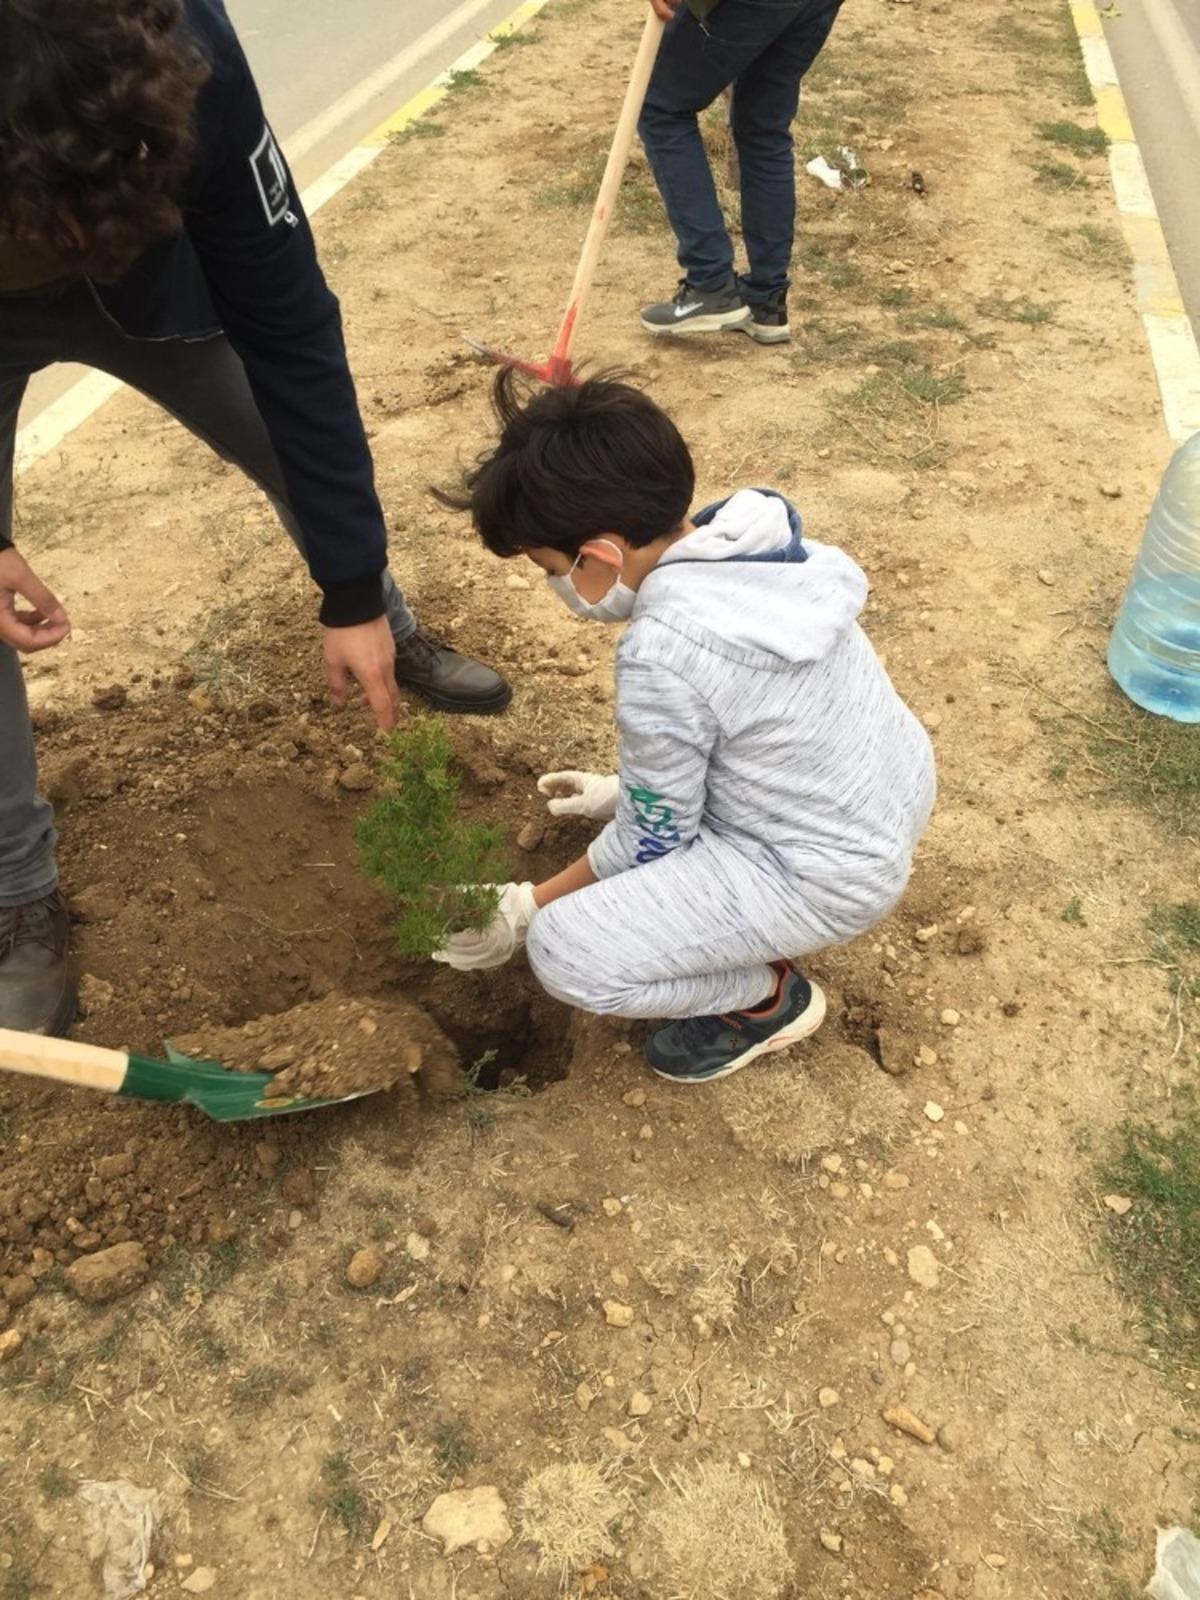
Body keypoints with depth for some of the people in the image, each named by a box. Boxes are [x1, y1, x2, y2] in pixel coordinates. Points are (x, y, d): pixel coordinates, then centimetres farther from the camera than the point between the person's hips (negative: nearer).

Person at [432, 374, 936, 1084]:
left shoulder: (662, 652, -28)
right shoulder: (750, 544, -5)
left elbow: (655, 841, -15)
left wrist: (527, 908, -1)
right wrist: (627, 791, 18)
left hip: (831, 873, -9)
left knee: (566, 950, -11)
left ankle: (767, 998, 8)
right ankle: (737, 895, 19)